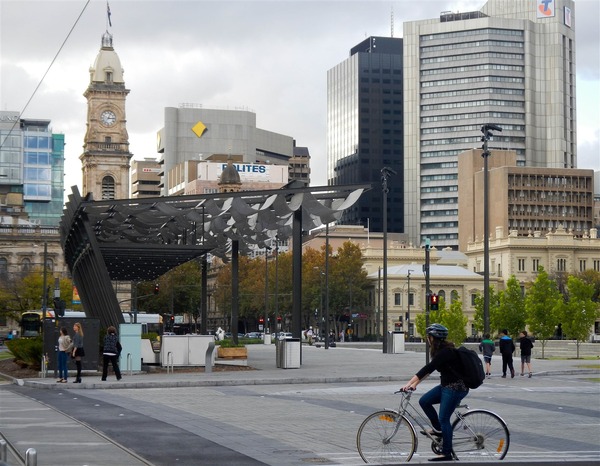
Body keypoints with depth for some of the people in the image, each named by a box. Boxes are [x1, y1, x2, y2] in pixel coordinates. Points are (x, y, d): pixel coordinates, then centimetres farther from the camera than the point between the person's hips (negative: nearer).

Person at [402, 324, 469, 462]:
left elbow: (428, 368, -27)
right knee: (424, 401, 4)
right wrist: (415, 383, 11)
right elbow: (429, 369, 15)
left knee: (444, 419, -6)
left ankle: (447, 454, 1)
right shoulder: (441, 350, 9)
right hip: (446, 386, 9)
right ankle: (438, 429, 17)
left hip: (455, 388, -9)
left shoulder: (445, 352, -22)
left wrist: (410, 383, -28)